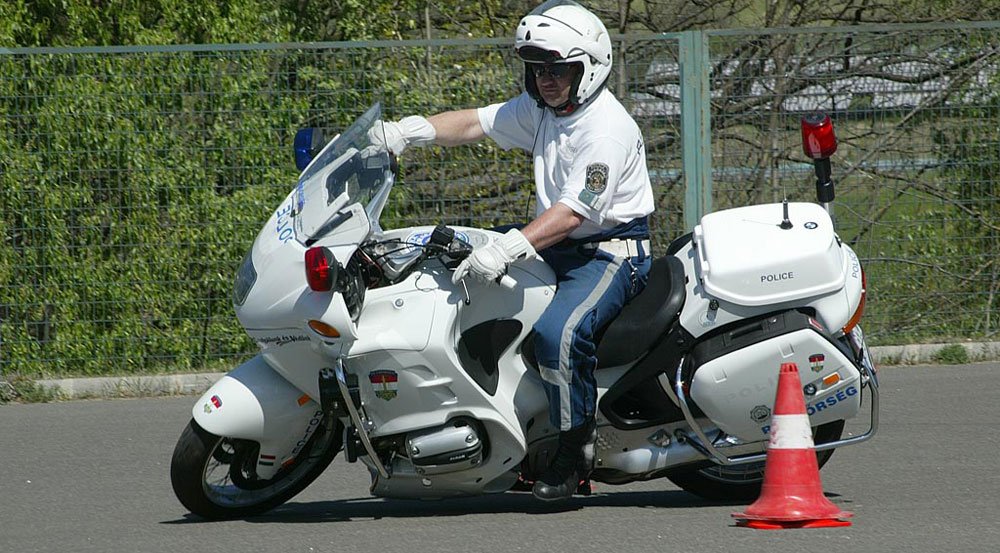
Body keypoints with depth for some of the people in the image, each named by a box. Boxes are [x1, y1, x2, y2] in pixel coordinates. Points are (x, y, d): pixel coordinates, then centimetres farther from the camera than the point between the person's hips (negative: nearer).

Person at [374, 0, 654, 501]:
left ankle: (577, 447, -19)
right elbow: (476, 123, 6)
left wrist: (507, 250, -37)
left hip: (611, 253, -10)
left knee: (556, 332, -33)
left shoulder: (606, 129, -20)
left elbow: (573, 211, -28)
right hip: (557, 246, 10)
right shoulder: (541, 108, 9)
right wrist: (411, 131, -12)